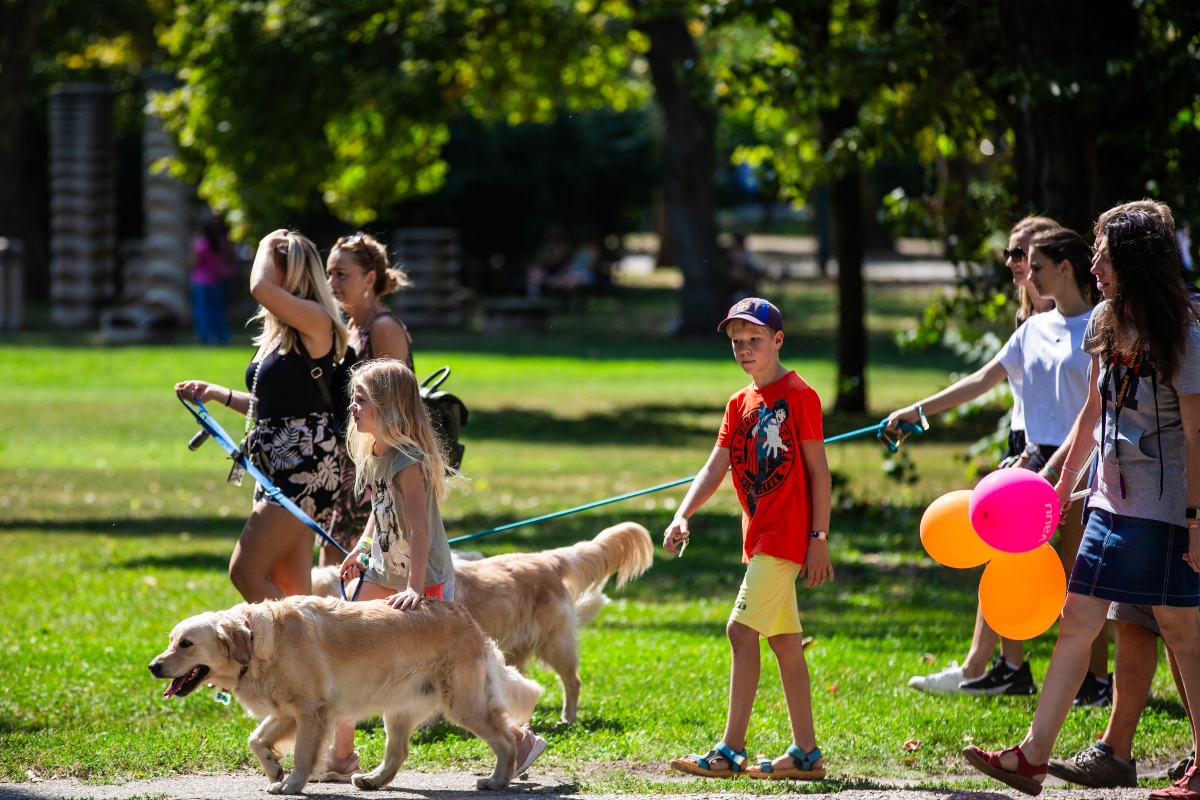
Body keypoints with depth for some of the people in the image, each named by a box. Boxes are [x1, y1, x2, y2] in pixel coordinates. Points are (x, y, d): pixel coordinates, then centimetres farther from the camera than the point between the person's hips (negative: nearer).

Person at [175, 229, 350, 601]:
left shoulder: (316, 322, -12)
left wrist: (268, 246, -10)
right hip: (278, 468, 10)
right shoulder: (276, 330, 16)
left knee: (246, 572, -15)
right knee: (289, 589, 8)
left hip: (306, 466, -10)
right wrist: (216, 393, 19)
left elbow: (261, 287, -29)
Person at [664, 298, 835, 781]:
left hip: (787, 534, -8)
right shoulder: (740, 404, 14)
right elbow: (715, 469, 7)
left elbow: (818, 470, -9)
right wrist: (682, 516, -9)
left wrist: (819, 538, -12)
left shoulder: (799, 396, -8)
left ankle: (731, 750, -13)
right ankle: (806, 753, 12)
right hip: (760, 536, 8)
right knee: (784, 641, 9)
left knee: (742, 630, -13)